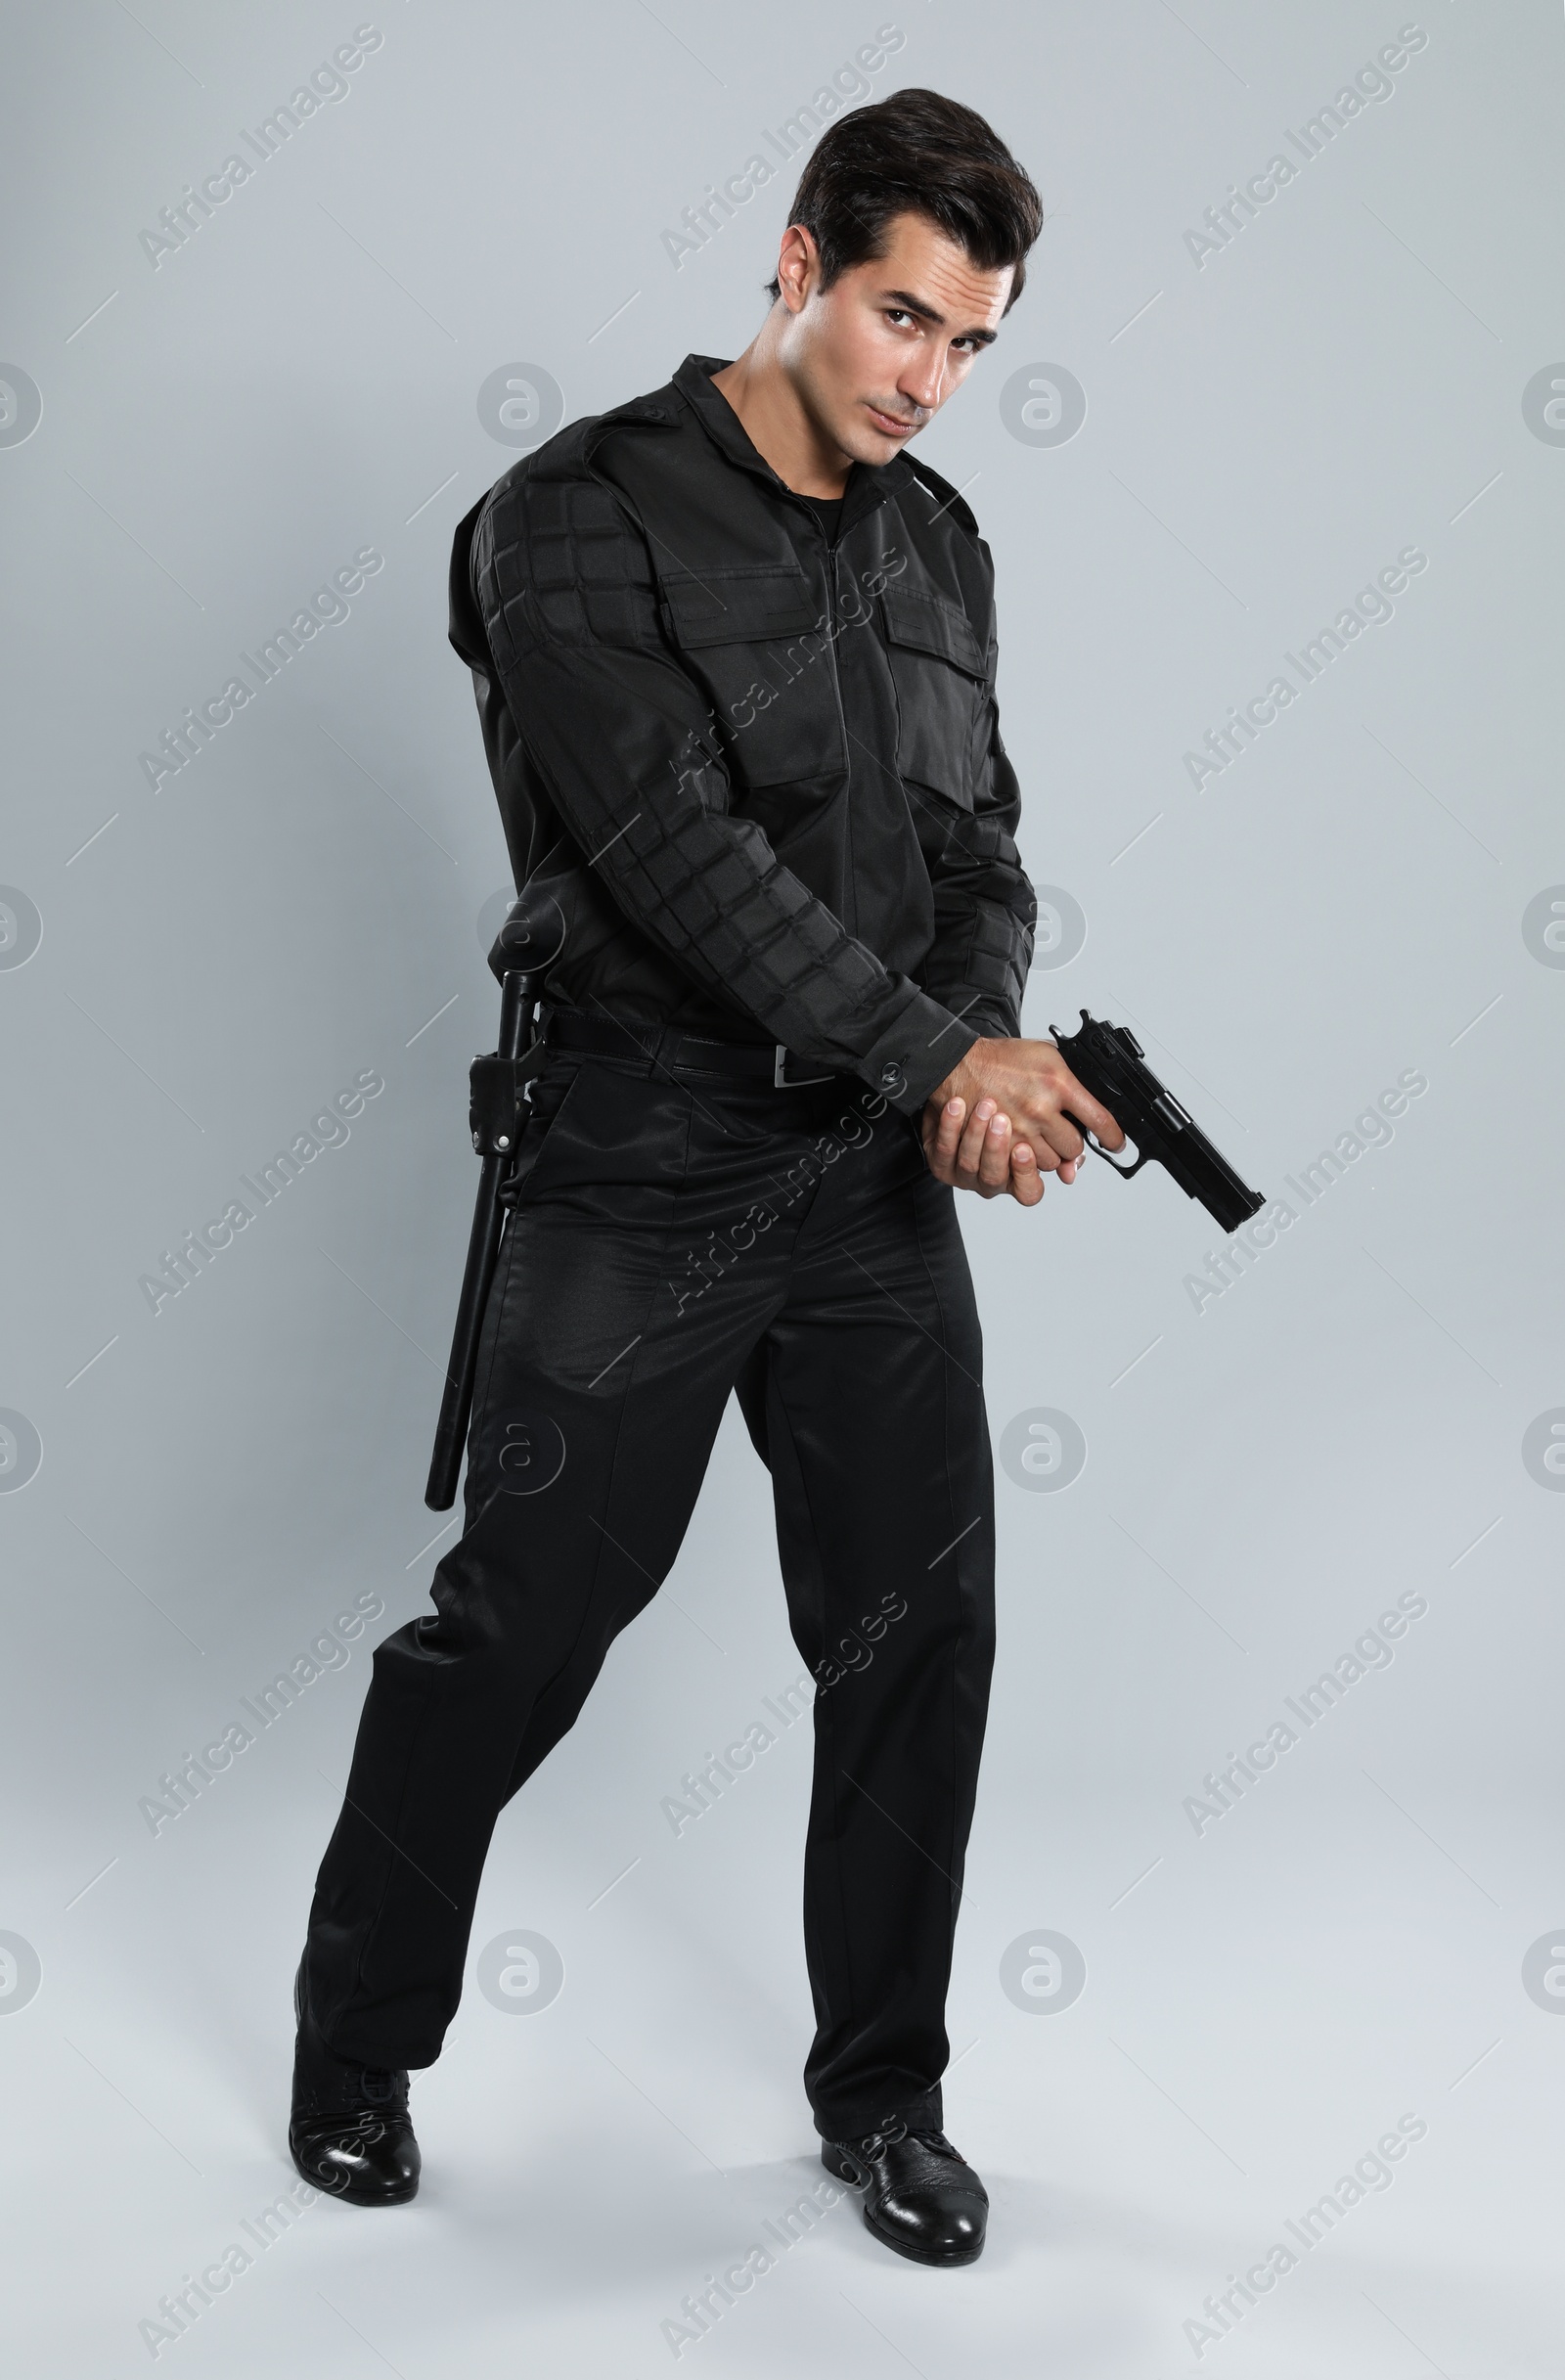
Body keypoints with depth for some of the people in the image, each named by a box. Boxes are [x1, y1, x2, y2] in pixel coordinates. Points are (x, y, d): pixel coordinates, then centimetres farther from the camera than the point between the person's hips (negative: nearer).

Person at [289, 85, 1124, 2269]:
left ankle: (881, 2090, 23)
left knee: (922, 1620, 6)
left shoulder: (939, 549, 11)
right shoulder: (583, 519, -9)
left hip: (879, 1183, 6)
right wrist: (941, 1048, -22)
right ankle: (359, 2048, 26)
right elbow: (674, 842, -20)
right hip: (641, 1183, -5)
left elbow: (980, 843, 10)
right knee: (517, 1628, 4)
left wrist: (991, 1049, -11)